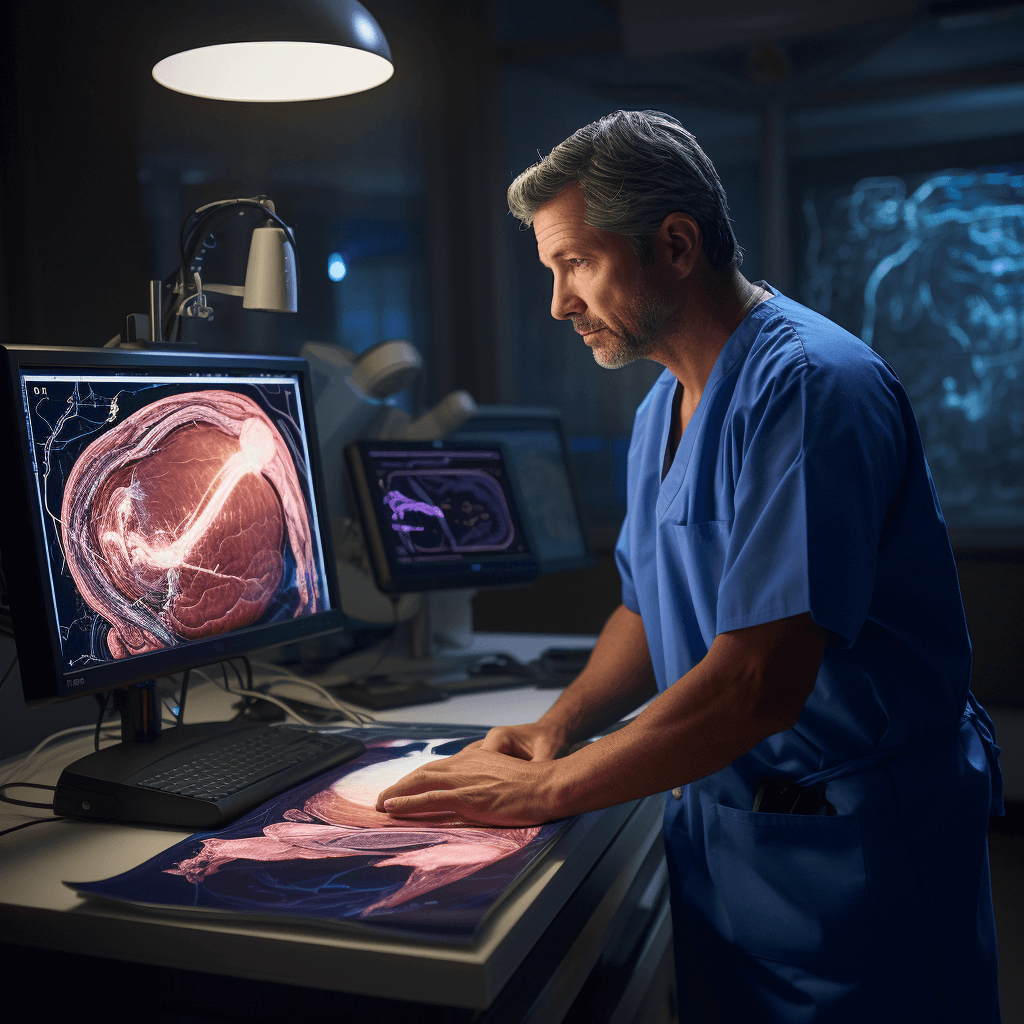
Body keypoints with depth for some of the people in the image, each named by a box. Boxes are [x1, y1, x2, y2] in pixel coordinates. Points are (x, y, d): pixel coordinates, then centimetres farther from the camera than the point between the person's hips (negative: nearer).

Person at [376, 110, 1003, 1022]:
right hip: (714, 814, 8)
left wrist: (549, 791, -22)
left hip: (849, 840, -7)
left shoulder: (808, 385, -22)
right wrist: (558, 726, 0)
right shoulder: (663, 408, 8)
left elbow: (761, 681, -29)